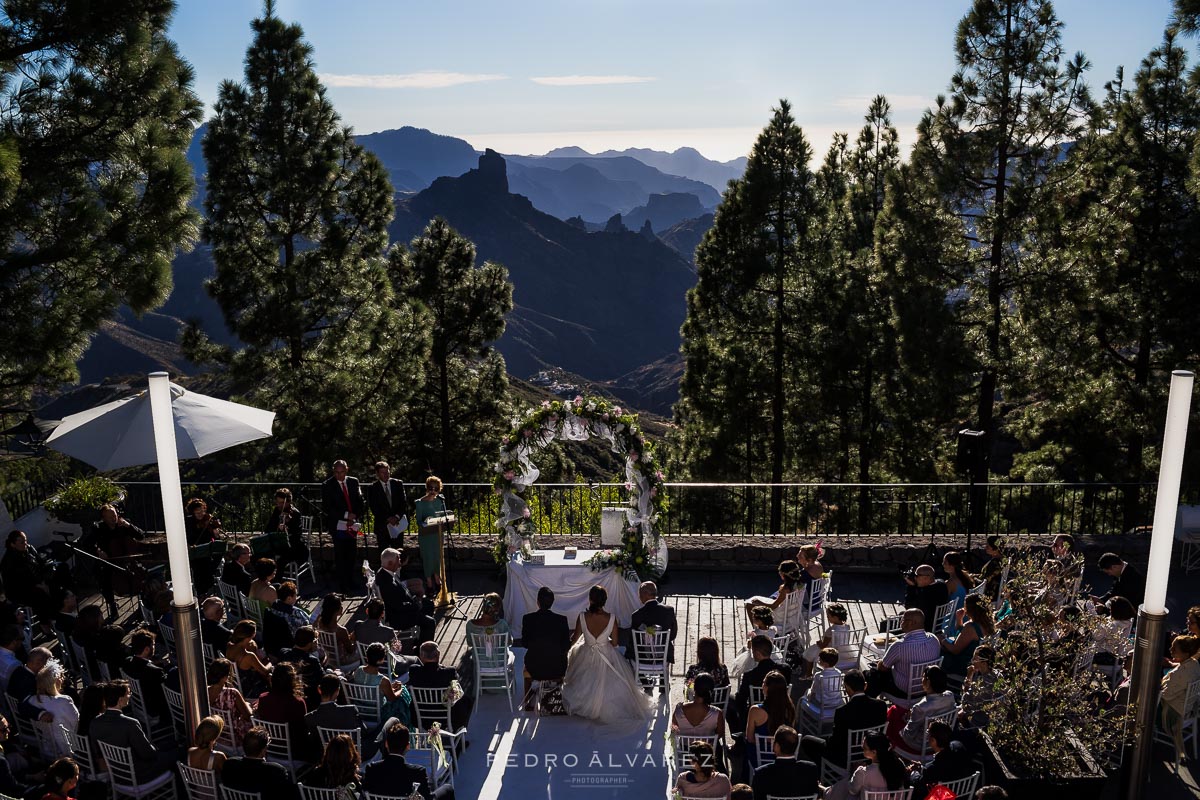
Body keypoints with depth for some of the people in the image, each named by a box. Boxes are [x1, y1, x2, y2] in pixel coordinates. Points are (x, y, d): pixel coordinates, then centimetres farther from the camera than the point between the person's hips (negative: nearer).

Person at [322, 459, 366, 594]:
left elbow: (360, 502, 9)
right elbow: (326, 507, -10)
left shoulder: (354, 482, 7)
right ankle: (342, 585, 8)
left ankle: (350, 583, 21)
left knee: (352, 555, 8)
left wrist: (354, 518, -6)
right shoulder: (327, 485, -5)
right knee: (340, 557, 0)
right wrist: (346, 515, -16)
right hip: (338, 526, -4)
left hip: (352, 525, 4)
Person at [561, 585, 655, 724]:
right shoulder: (611, 618, -22)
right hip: (607, 657, -1)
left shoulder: (582, 617, -23)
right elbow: (614, 643, -9)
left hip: (586, 658, 1)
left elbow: (574, 639, -8)